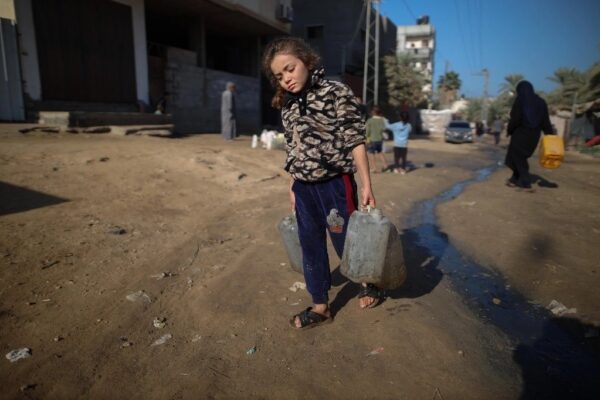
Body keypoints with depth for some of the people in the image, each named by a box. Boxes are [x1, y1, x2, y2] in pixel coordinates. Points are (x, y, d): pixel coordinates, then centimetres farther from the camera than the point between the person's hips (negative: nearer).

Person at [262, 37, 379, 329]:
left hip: (335, 184, -6)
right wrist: (293, 187, 15)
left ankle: (369, 282, 39)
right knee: (310, 245, 12)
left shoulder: (336, 93, -10)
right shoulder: (287, 106, 8)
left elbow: (355, 141, -11)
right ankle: (320, 306, 28)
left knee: (345, 241, 9)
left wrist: (366, 185, -13)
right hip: (303, 188, 6)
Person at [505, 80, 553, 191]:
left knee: (518, 158, 5)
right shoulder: (540, 102, 7)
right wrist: (550, 136, 8)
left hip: (521, 134, -6)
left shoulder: (520, 100, -10)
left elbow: (515, 119, -15)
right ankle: (515, 180, 25)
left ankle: (526, 183, 0)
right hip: (534, 135, 6)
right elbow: (546, 121, 5)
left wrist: (509, 130, -1)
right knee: (521, 157, 19)